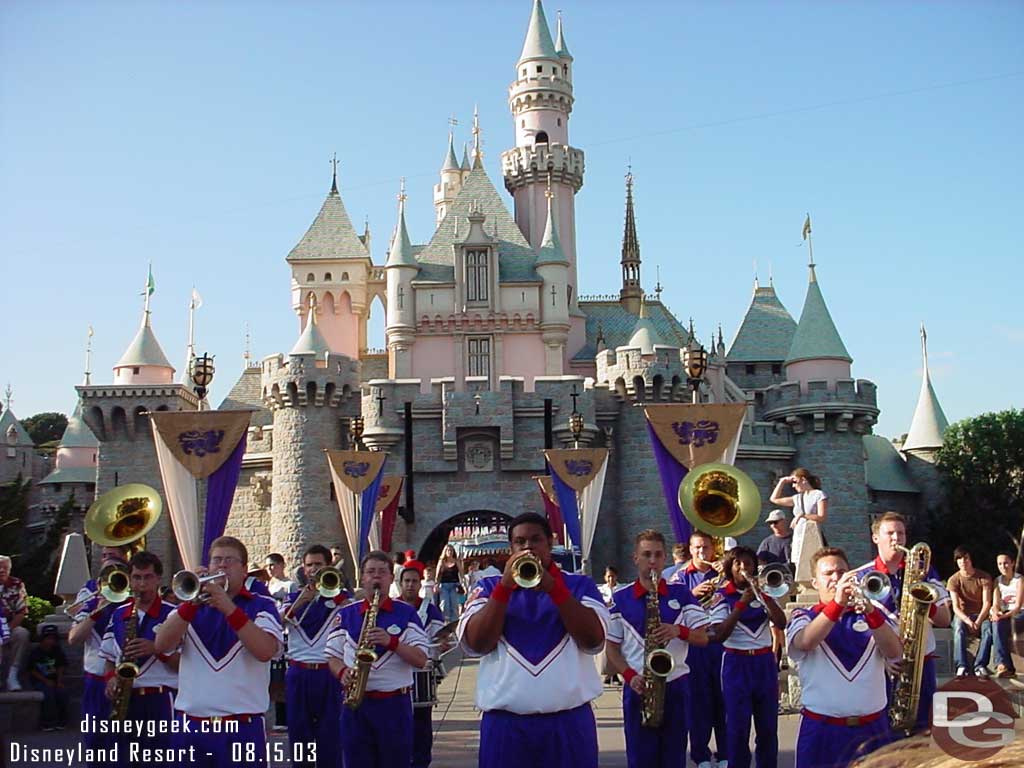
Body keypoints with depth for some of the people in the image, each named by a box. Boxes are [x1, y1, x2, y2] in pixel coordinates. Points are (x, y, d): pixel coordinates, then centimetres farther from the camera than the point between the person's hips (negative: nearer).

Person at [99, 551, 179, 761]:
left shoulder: (172, 614, -4)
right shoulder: (118, 615, 12)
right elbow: (111, 659, 19)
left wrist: (157, 650, -18)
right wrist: (111, 679, 0)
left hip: (161, 701, -5)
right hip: (125, 700, 5)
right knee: (122, 758, 8)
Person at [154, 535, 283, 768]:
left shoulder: (262, 606, 4)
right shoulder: (190, 606, 13)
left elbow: (265, 651, -14)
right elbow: (161, 646, -2)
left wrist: (229, 608, -19)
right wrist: (190, 603, -14)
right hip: (190, 727, 3)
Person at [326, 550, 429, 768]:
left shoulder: (407, 613, 3)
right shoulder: (346, 614, 9)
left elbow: (421, 660, -4)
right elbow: (333, 657, 10)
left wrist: (391, 642, -18)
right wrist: (343, 673, -11)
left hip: (395, 704, -1)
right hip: (355, 704, 2)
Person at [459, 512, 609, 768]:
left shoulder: (579, 585, 8)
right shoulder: (490, 587, 9)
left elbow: (593, 640, -7)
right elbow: (476, 643, -5)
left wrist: (552, 586, -14)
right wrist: (505, 585, -12)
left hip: (569, 721, 0)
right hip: (505, 723, 0)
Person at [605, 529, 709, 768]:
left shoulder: (682, 595, 5)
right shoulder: (621, 599, 2)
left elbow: (703, 638, 2)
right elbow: (612, 648, 3)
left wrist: (679, 631, -17)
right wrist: (630, 676, -12)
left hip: (676, 686, 1)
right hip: (638, 688, -1)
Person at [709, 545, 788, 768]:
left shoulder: (763, 593, 8)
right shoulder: (722, 596, -2)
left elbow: (781, 623, -5)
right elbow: (719, 635, -13)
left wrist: (765, 596, -16)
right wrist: (741, 604, -18)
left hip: (765, 662, 3)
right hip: (736, 664, -3)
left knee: (768, 726, 8)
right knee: (737, 727, -3)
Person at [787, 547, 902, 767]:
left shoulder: (872, 614, 11)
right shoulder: (804, 617, 5)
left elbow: (894, 651, -7)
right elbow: (804, 643, -18)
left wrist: (870, 612, -23)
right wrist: (837, 603, -28)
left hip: (872, 728, 2)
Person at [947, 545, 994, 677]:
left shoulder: (984, 577, -7)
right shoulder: (954, 580, -6)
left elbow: (987, 603, -12)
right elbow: (956, 607, -12)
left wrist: (978, 622, -26)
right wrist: (968, 621, -31)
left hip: (981, 614, 0)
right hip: (963, 615, 0)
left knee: (989, 629, -33)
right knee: (959, 628, -34)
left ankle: (980, 665, -31)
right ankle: (962, 666, -38)